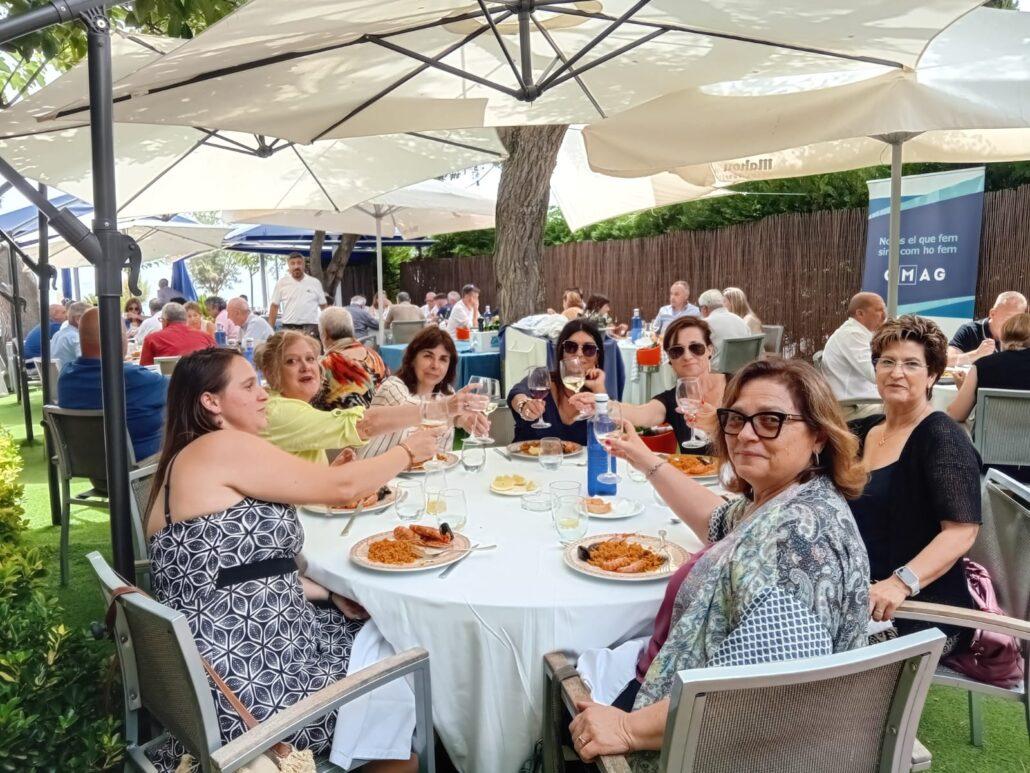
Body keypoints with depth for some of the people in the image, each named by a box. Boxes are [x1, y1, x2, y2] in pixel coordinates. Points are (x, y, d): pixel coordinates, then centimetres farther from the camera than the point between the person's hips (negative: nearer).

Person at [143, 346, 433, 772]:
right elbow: (341, 486, -13)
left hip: (249, 650, 9)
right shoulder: (222, 448, -16)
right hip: (245, 677, -9)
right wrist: (406, 452, 3)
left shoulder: (204, 461, 13)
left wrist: (328, 593, 5)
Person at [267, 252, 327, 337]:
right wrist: (270, 329, 0)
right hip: (289, 328, 0)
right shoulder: (281, 283, 5)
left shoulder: (315, 283, 7)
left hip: (311, 328, 0)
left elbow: (323, 306, 11)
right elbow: (274, 306, 6)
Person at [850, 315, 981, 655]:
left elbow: (962, 531, -19)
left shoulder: (943, 439, -8)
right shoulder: (861, 431, 11)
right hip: (858, 600, 6)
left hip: (922, 611, -6)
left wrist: (901, 583, -32)